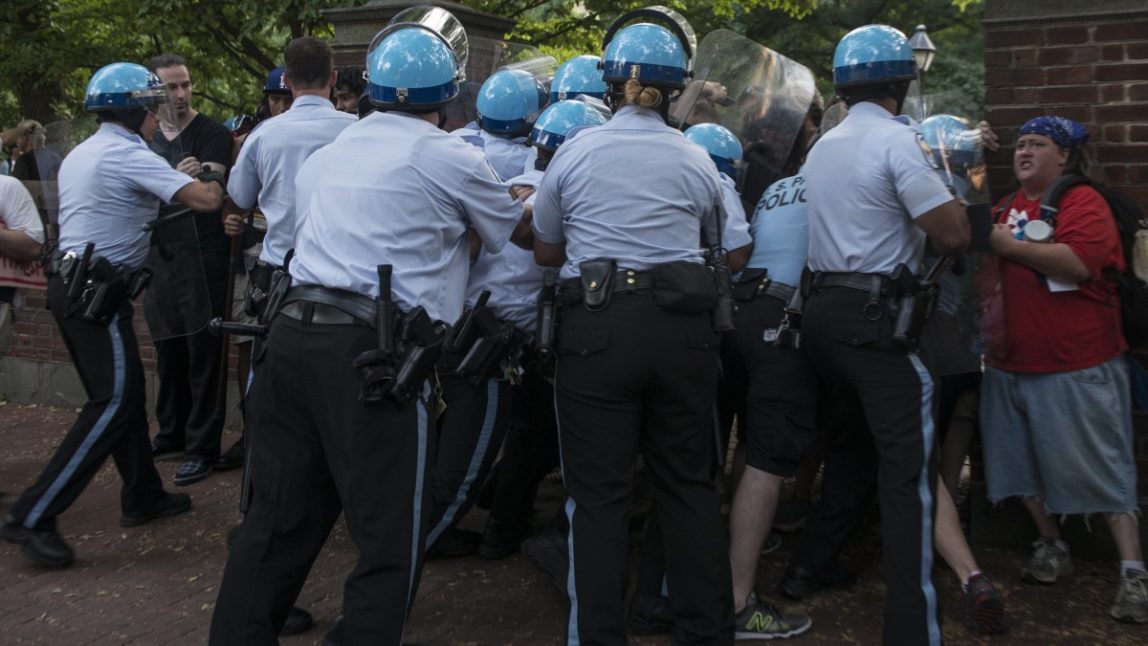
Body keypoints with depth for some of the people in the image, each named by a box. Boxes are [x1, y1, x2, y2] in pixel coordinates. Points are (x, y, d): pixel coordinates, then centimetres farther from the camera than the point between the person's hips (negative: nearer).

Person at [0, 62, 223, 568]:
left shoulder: (80, 155, 18)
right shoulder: (129, 155, -12)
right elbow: (204, 201, -19)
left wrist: (179, 178, 25)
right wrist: (212, 180, 4)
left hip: (73, 286, 10)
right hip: (96, 292, -10)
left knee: (124, 392, 15)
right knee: (114, 402, -10)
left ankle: (142, 497, 23)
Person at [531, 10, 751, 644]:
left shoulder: (574, 151, 2)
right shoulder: (697, 162, 7)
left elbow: (545, 251, 12)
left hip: (597, 326, -2)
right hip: (682, 327, 2)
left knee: (598, 494, 4)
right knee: (689, 484, 12)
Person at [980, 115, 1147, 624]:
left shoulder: (1083, 201, -7)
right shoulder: (1005, 208, 14)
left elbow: (1078, 262, -24)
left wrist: (1007, 244, -17)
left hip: (1076, 368, -7)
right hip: (1010, 364, 7)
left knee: (1098, 467, -3)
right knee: (1024, 462, 13)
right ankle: (1051, 547, 30)